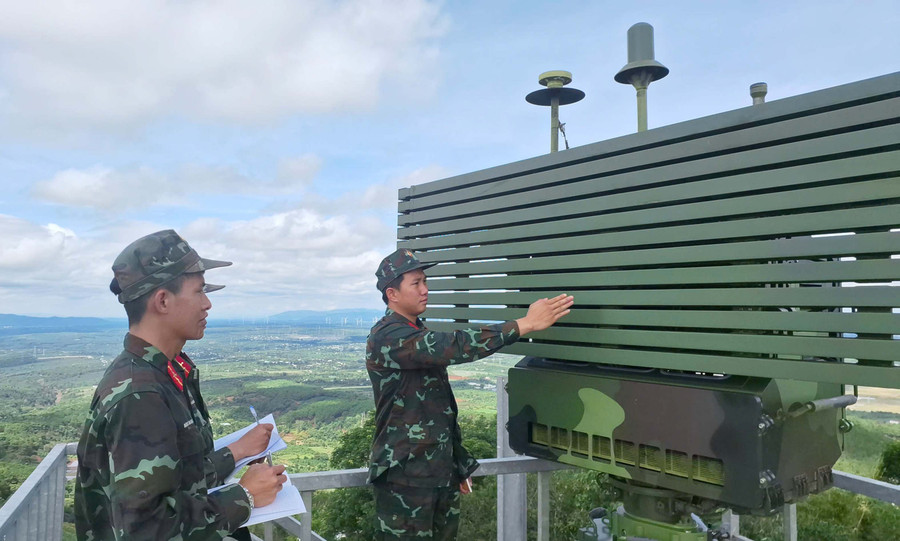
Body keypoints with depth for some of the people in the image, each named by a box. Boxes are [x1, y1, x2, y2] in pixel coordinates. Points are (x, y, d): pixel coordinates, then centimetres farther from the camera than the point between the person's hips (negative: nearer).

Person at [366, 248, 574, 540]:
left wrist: (459, 463, 18)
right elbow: (454, 346, -31)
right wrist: (526, 323, -31)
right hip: (405, 475, -8)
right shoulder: (387, 337, -17)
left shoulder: (419, 334, 14)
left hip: (442, 471, 8)